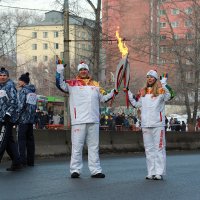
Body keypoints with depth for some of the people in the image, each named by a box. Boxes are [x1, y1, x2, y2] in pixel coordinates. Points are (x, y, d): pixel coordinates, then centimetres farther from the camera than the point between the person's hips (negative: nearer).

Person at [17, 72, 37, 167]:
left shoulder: (22, 90, -7)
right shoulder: (33, 91, 15)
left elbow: (21, 104, -15)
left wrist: (17, 116, -9)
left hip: (24, 118, -7)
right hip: (31, 118, 7)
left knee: (21, 139, -6)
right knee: (30, 139, 9)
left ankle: (23, 161, -11)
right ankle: (31, 161, 10)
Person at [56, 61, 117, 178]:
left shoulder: (96, 85, 17)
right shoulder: (72, 83, 5)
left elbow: (103, 98, 21)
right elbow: (61, 85, -9)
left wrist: (113, 92, 7)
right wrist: (60, 72, -18)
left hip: (93, 120, 4)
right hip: (78, 121, -3)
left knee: (94, 146, 7)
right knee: (77, 146, -1)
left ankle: (96, 170, 12)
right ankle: (75, 170, 5)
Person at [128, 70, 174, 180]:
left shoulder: (161, 90, -2)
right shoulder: (142, 92, 14)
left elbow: (169, 96, -19)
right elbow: (137, 104, 20)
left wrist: (164, 83, -25)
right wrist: (129, 93, 13)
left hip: (158, 124, -5)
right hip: (145, 125, 6)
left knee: (159, 148, -2)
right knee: (149, 149, 10)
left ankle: (159, 173, 0)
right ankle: (151, 172, 17)